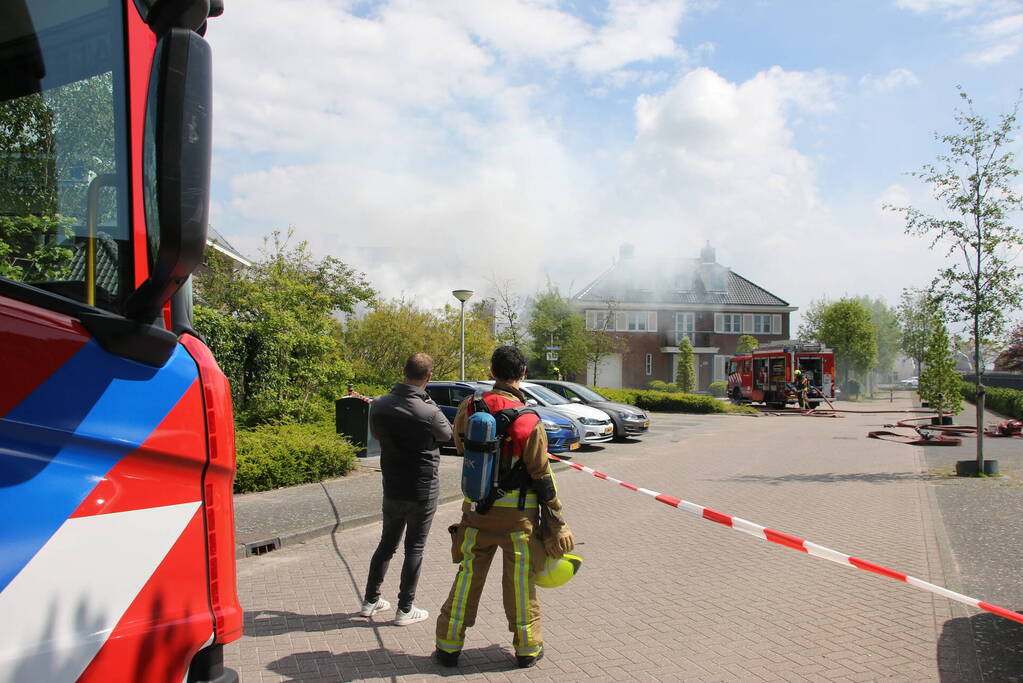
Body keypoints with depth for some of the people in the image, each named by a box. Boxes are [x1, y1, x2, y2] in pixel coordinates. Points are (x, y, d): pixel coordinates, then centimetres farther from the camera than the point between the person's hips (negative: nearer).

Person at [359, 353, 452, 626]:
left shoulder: (379, 405, -7)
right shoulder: (429, 413, -22)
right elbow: (447, 434, -1)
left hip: (392, 488, 5)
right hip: (423, 490, -5)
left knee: (386, 543, 20)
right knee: (414, 549, 7)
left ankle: (370, 600, 29)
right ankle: (405, 609, 14)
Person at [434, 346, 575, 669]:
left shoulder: (468, 408, -6)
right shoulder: (529, 421, -16)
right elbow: (542, 477, -11)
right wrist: (556, 522, -1)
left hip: (477, 507, 3)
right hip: (518, 512, -2)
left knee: (468, 576, 14)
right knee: (520, 581, 11)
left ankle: (449, 646, 23)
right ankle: (527, 649, 25)